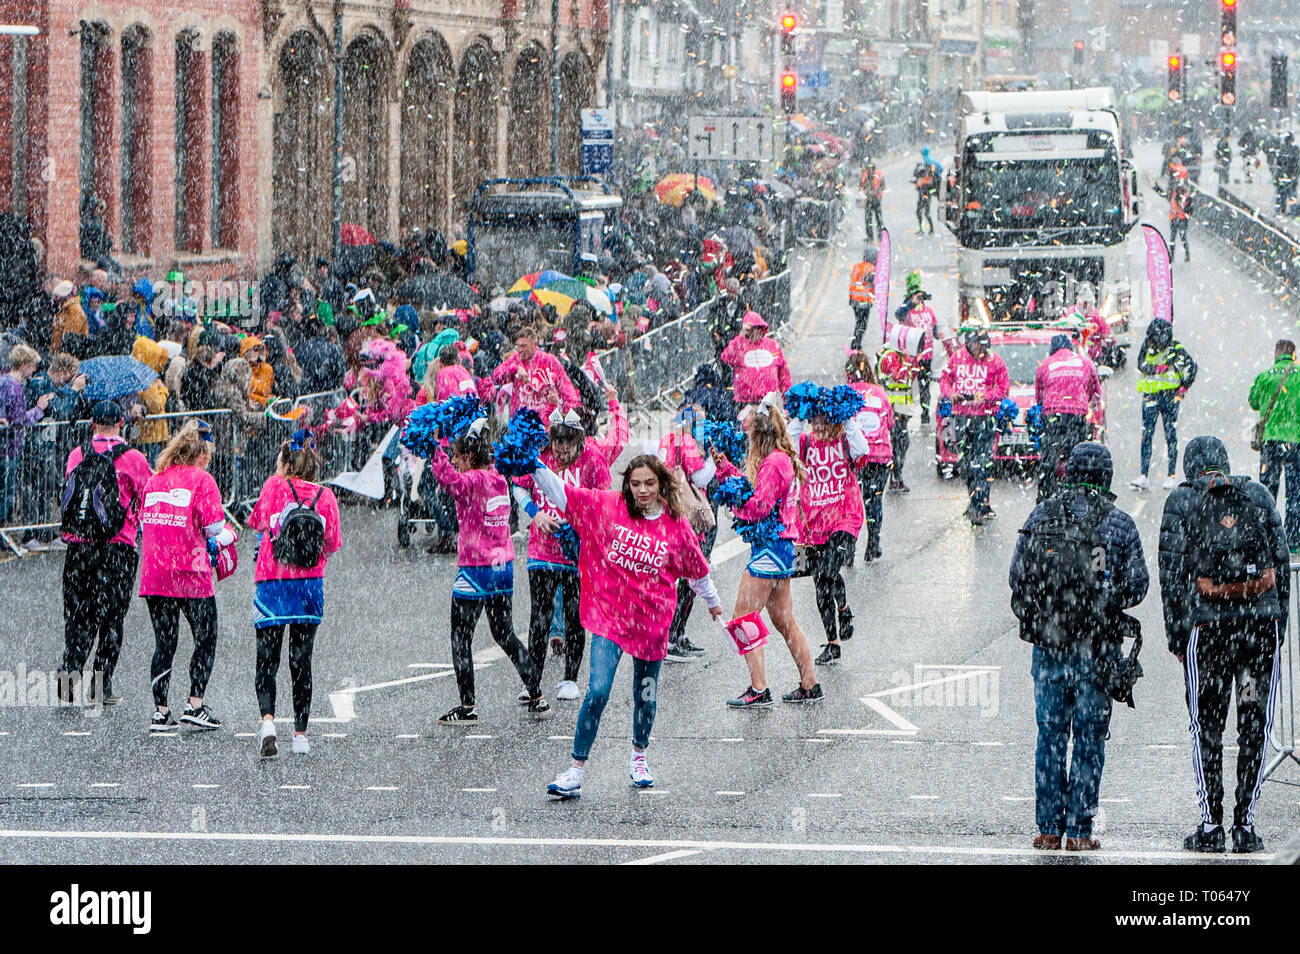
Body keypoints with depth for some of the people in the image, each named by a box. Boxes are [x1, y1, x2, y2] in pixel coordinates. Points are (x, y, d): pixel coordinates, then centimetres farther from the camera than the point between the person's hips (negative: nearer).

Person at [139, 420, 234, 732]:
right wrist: (223, 538, 11)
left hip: (153, 574, 5)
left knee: (164, 643, 11)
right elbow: (214, 526, -12)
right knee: (206, 639, 10)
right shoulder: (202, 480, -6)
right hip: (191, 573, -5)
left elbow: (144, 523, 15)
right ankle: (195, 704, 5)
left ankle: (160, 711, 7)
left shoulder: (154, 480, 11)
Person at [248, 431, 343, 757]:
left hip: (271, 582, -2)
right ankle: (300, 734, 10)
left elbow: (256, 522, 9)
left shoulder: (275, 486, -2)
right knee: (301, 661, 10)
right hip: (310, 584, 2)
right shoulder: (325, 495, 1)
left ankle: (267, 719, -23)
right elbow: (333, 543, 2)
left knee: (267, 660, 1)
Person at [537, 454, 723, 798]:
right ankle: (576, 771, -10)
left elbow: (696, 567, 14)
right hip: (610, 615, -2)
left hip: (651, 620, 2)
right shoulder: (607, 507, -4)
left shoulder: (676, 524, -1)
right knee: (597, 692, -14)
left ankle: (639, 757, 40)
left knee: (645, 695, 14)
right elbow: (561, 492, -8)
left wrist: (713, 602, 28)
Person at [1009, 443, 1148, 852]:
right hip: (1096, 647, -2)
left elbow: (1017, 577, 2)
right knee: (1089, 738, 5)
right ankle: (1079, 830, 4)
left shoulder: (1040, 517, 0)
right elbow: (1137, 586, -4)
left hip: (1047, 644, 2)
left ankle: (1048, 828, 11)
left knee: (1050, 736, 10)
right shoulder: (1119, 523, -6)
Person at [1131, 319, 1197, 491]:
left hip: (1170, 396, -3)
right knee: (1146, 434, -4)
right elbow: (1142, 365, -4)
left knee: (1171, 436, 0)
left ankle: (1172, 475, 5)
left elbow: (1191, 367, -3)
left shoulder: (1176, 349, -5)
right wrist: (1159, 368, -20)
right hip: (1150, 396, 3)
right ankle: (1143, 475, -5)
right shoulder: (1147, 346, 5)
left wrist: (1182, 389, -6)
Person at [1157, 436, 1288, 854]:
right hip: (1262, 623, 2)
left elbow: (1172, 572, -1)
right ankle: (1245, 826, 6)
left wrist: (1177, 636, 4)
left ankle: (1210, 824, 6)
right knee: (1255, 728, 7)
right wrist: (1278, 622, 14)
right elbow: (1281, 562, 8)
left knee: (1206, 728, 7)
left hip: (1207, 627, -2)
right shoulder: (1258, 495, 9)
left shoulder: (1181, 502, 3)